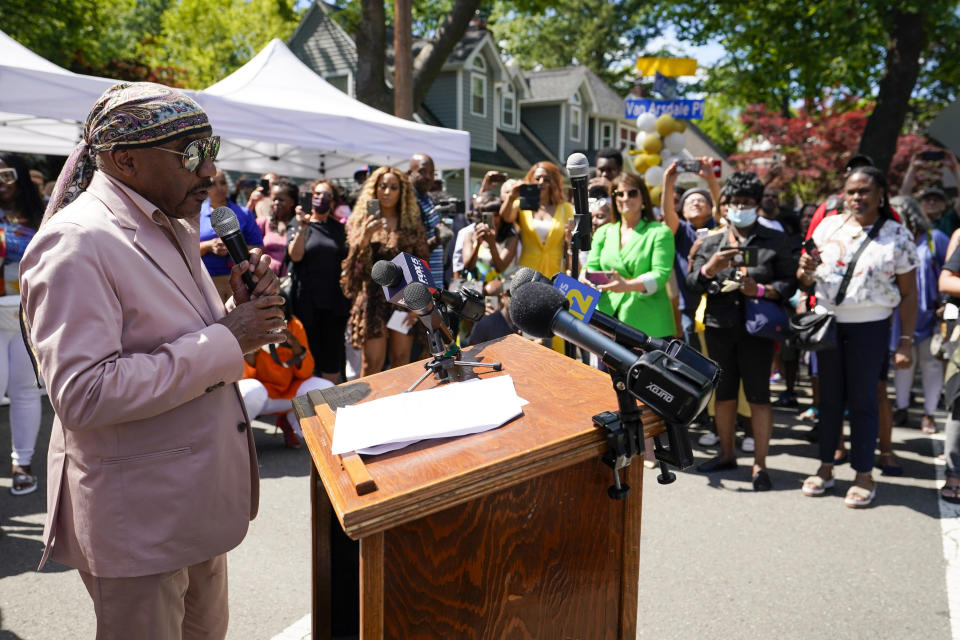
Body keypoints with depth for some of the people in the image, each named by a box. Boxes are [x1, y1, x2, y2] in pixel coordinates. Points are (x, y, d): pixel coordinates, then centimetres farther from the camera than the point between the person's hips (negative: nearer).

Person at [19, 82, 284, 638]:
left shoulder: (173, 228, 10)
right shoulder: (76, 243, -20)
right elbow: (83, 394, -28)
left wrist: (241, 311, -2)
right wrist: (225, 341, -25)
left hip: (196, 501, 9)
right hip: (137, 518, -9)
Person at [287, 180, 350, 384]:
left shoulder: (339, 229, 12)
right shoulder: (299, 226, 4)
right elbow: (295, 255, -12)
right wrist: (303, 226, -21)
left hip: (335, 300, 3)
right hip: (307, 300, -2)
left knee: (333, 354, 7)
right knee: (308, 352, 3)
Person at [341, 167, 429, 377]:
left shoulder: (412, 222, 7)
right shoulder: (360, 220, 5)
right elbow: (353, 263, -1)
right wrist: (365, 236, -17)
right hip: (374, 298, -1)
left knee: (402, 361, 5)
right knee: (372, 363, -3)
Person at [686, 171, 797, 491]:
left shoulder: (774, 241, 5)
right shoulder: (711, 242, 12)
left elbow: (790, 282, 0)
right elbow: (693, 282, 5)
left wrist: (760, 290, -17)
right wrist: (711, 267, -15)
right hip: (719, 327, 3)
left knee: (758, 395, -2)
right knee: (724, 393, 11)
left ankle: (759, 464, 7)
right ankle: (726, 453, 27)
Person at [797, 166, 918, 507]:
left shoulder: (897, 235, -3)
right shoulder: (828, 226, 2)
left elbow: (909, 293, -2)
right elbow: (806, 279, 6)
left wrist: (905, 341, -7)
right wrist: (805, 271, -18)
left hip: (870, 328, -2)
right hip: (828, 323, 3)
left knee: (863, 400, 3)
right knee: (829, 398, 11)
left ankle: (863, 474, 15)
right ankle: (826, 467, 23)